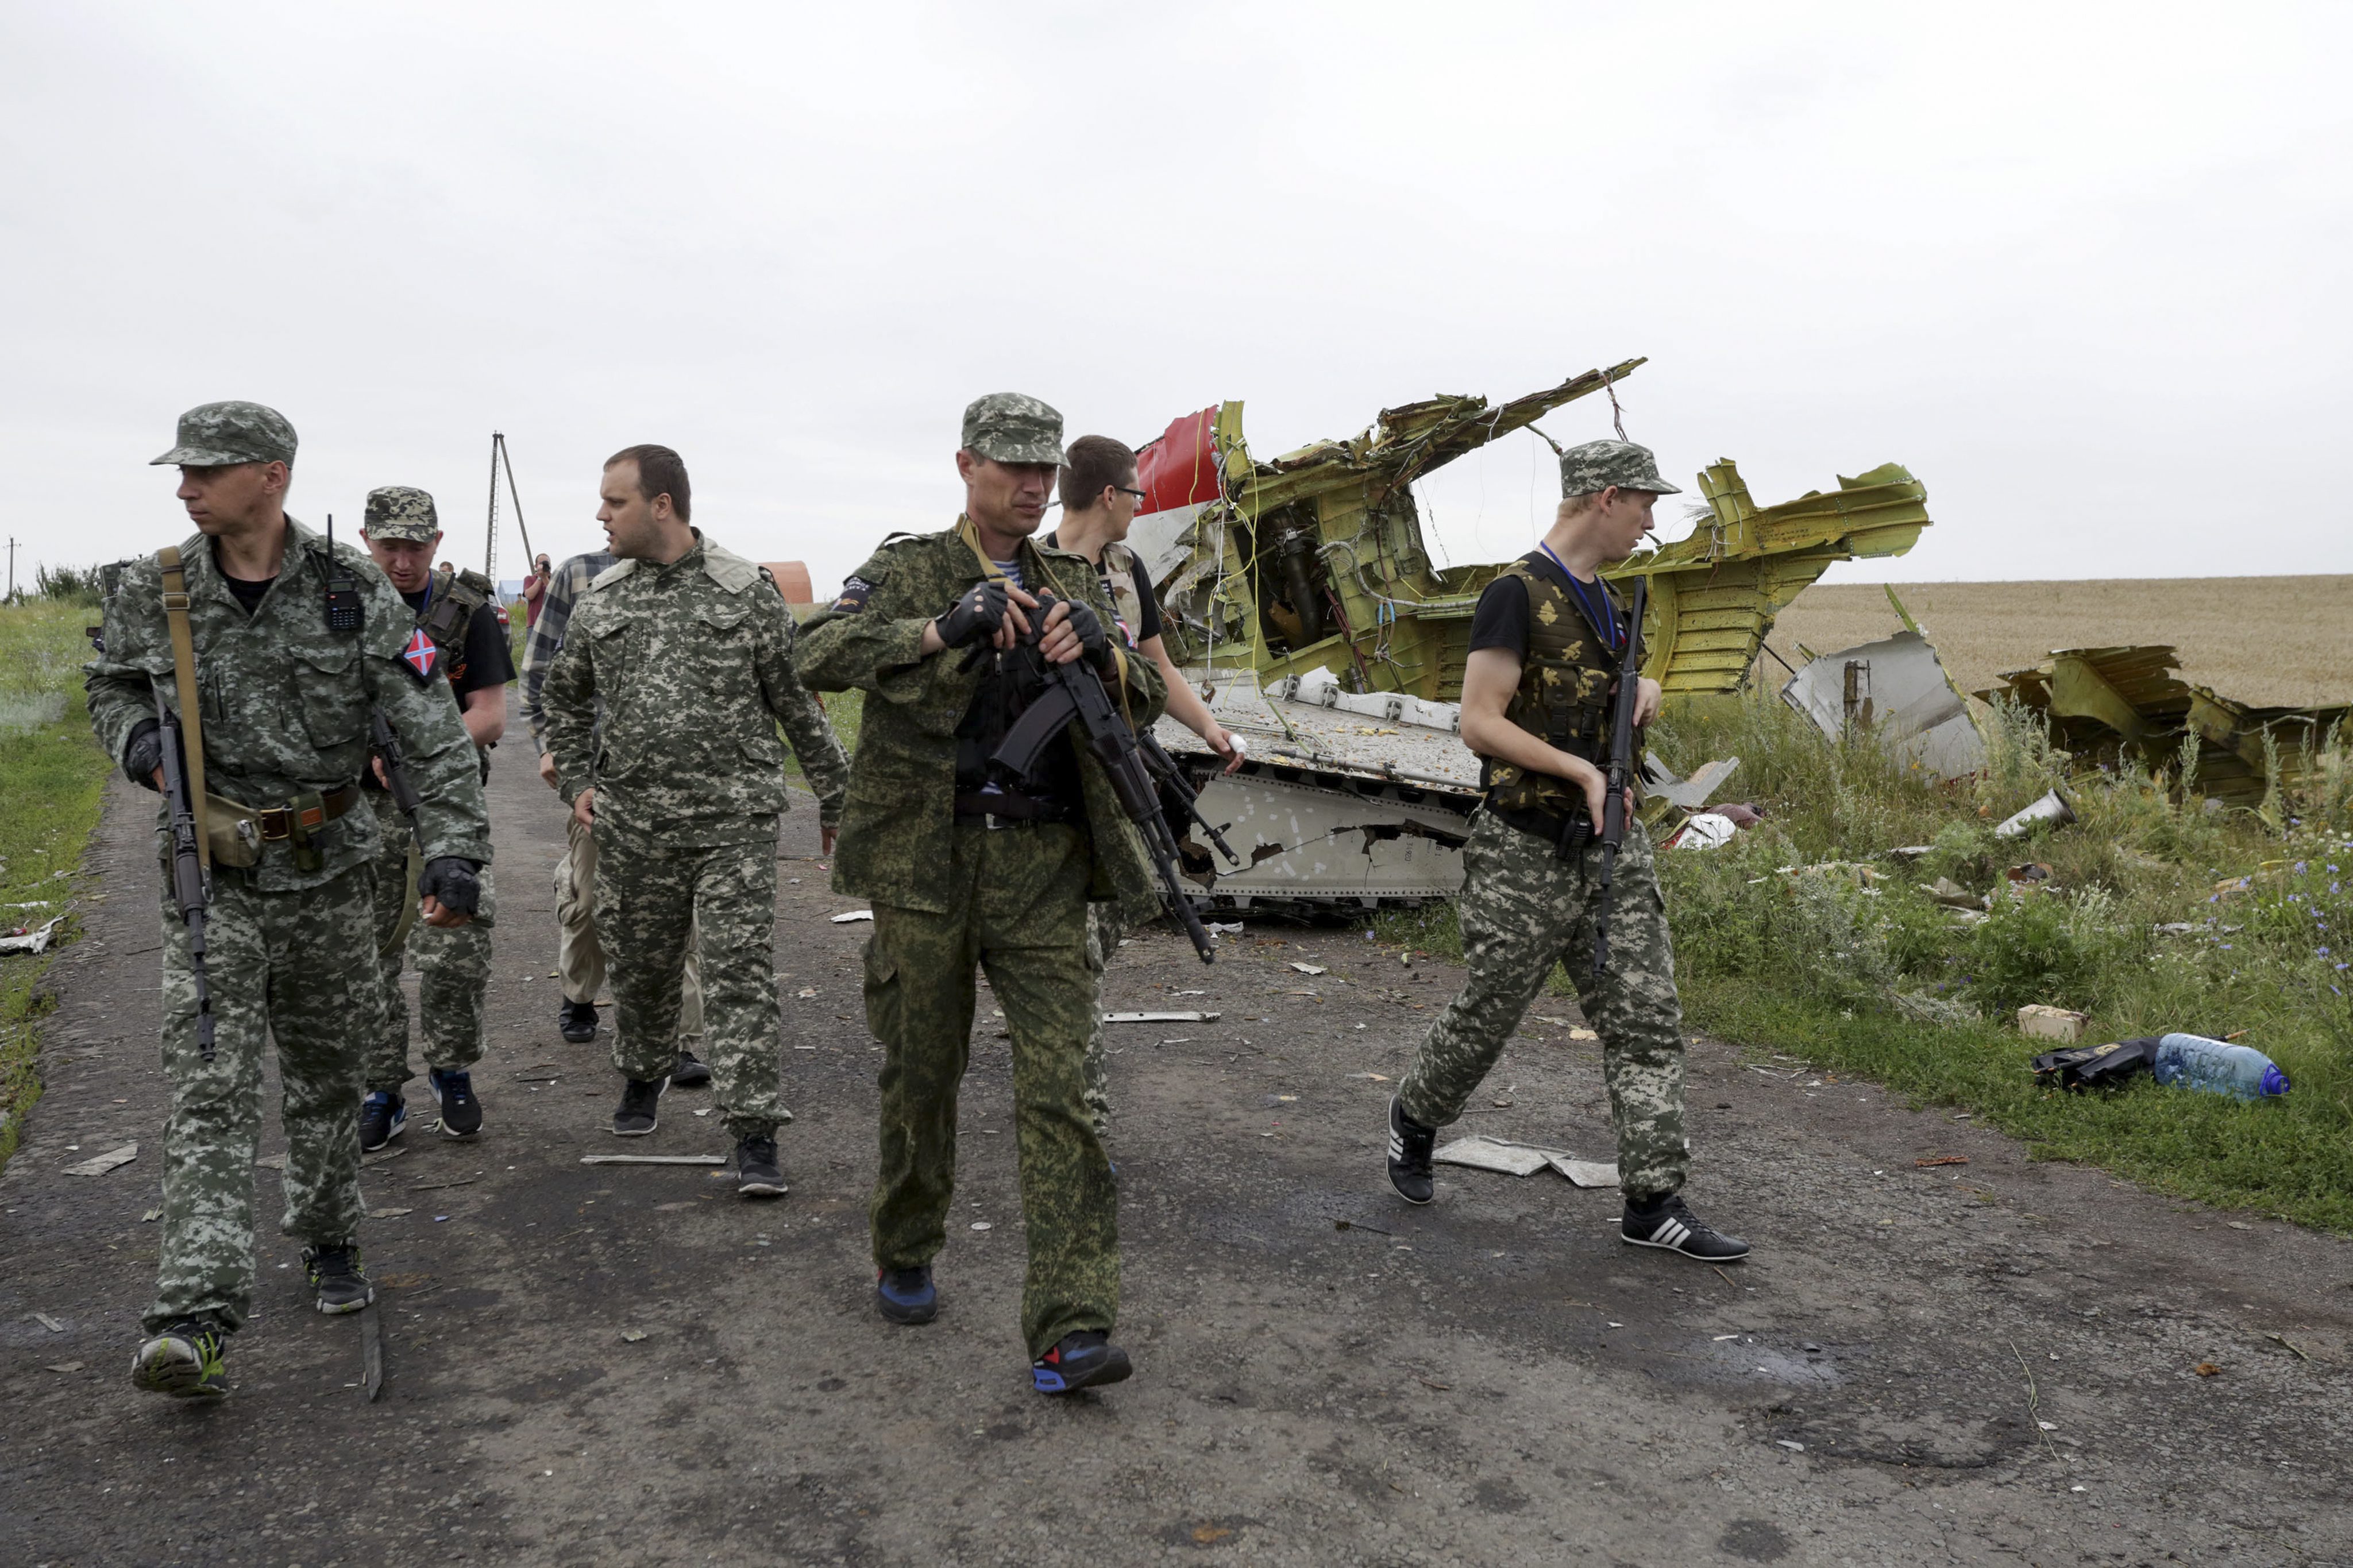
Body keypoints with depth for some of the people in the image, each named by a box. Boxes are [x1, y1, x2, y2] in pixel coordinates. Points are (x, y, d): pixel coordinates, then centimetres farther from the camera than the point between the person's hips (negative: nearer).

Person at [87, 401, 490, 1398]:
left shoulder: (353, 593, -8)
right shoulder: (153, 594, -3)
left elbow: (433, 730, -9)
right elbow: (112, 684, 17)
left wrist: (454, 847, -18)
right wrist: (135, 736, -6)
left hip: (331, 875, 0)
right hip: (214, 880, 0)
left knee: (329, 1077, 15)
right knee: (209, 1093, -9)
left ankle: (328, 1242, 36)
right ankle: (197, 1323, -12)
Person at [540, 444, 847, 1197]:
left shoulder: (747, 592, -2)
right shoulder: (601, 601, 8)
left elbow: (798, 698, 2)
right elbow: (564, 696, 23)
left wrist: (835, 795, 3)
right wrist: (575, 780, 12)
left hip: (734, 820, -4)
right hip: (632, 824, 4)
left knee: (741, 971, -7)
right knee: (640, 966, 15)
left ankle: (754, 1136, -5)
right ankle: (642, 1077, 42)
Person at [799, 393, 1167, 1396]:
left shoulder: (1074, 582, 13)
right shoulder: (906, 572, 3)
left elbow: (1145, 703, 8)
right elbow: (821, 657, -14)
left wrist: (1096, 648, -13)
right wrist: (945, 628, -25)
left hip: (1043, 865, 2)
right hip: (926, 860, -1)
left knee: (1058, 1087, -6)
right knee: (921, 1075, 11)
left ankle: (1069, 1329, -7)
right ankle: (904, 1259, 35)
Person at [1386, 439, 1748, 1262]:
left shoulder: (1608, 602, 13)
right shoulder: (1517, 594, -12)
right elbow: (1480, 724, -18)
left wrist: (1644, 687, 7)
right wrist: (1584, 772, -20)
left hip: (1613, 847, 7)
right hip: (1526, 853, -7)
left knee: (1647, 1018, 1)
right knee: (1485, 1017, 6)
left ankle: (1654, 1201, 6)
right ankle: (1414, 1117, 34)